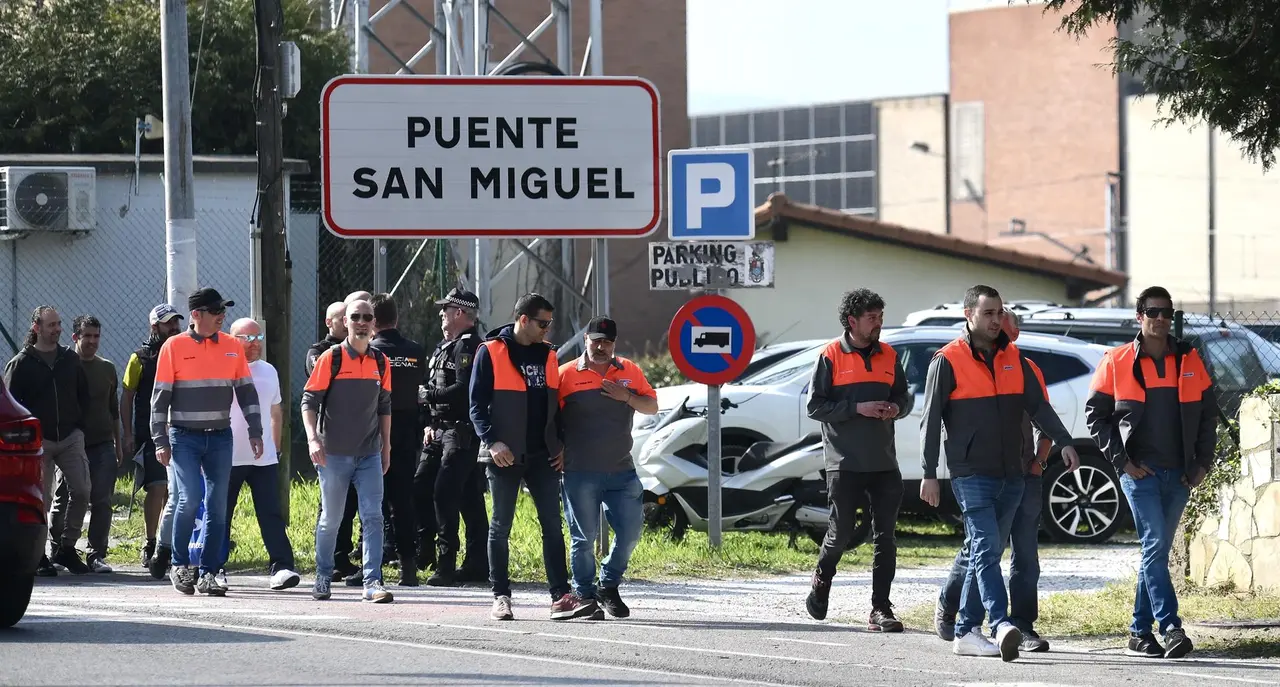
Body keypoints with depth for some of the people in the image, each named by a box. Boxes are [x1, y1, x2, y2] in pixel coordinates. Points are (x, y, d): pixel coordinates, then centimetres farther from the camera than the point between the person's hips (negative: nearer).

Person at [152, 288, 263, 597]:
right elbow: (160, 396, -1)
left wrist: (255, 432, 5)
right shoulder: (174, 347, -3)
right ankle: (180, 565, 3)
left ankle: (208, 573, 6)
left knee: (217, 505, 0)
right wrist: (161, 441, -5)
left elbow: (246, 391, 12)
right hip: (185, 438, -3)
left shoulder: (232, 347, 6)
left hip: (220, 438, 3)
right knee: (189, 498, -15)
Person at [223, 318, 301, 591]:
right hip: (228, 458, -3)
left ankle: (281, 567, -11)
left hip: (264, 459, 3)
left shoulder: (269, 372, 13)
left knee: (271, 515, -6)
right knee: (220, 516, 4)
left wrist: (275, 446, 18)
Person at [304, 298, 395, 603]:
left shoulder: (380, 361, 7)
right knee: (330, 519, 6)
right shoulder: (331, 358, -5)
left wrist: (386, 448, 16)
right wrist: (313, 438, -19)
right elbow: (309, 401, -6)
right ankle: (323, 578, 22)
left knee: (373, 517, -8)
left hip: (370, 454, 3)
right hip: (334, 453, -3)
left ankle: (372, 582, -10)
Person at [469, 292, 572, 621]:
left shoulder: (547, 355, 12)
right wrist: (492, 441, -19)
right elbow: (477, 404, -7)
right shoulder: (491, 353, -4)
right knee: (500, 527, 2)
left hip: (543, 457, 4)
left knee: (552, 525, 0)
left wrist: (562, 444, 7)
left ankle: (560, 594, 0)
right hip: (505, 456, -4)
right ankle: (501, 597, 7)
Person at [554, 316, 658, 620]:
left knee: (630, 530, 3)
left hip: (621, 470, 4)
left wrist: (627, 397, -7)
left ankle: (608, 587, 22)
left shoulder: (630, 372, 10)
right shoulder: (567, 374, -1)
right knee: (584, 537, -1)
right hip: (580, 473, -4)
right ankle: (584, 596, 9)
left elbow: (652, 407, 11)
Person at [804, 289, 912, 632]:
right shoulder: (831, 357, -3)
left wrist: (897, 408, -4)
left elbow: (905, 396, 20)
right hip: (845, 463, -4)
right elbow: (815, 406, -6)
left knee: (885, 537, -1)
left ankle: (880, 610, 0)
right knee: (841, 533, 2)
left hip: (884, 462, 4)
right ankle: (821, 583, 30)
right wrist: (857, 408, -16)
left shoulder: (888, 356, 11)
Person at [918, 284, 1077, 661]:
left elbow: (1038, 405, 8)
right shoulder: (948, 361, -3)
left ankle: (965, 631, 14)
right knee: (986, 549, -17)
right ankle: (1001, 626, -29)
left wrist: (1063, 442, -8)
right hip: (971, 474, -6)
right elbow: (931, 420, -3)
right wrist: (929, 474, -8)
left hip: (1009, 475, 6)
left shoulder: (1013, 358, 13)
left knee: (986, 552, 9)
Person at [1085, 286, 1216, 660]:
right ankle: (1171, 629, -22)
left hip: (1179, 474, 4)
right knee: (1155, 547, -15)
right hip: (1140, 471, -4)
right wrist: (1122, 461, -6)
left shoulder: (1189, 361, 9)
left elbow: (1208, 414, 14)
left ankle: (1139, 633, 16)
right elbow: (1096, 415, 2)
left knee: (1156, 551, 9)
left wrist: (1203, 462, 5)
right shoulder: (1116, 362, 0)